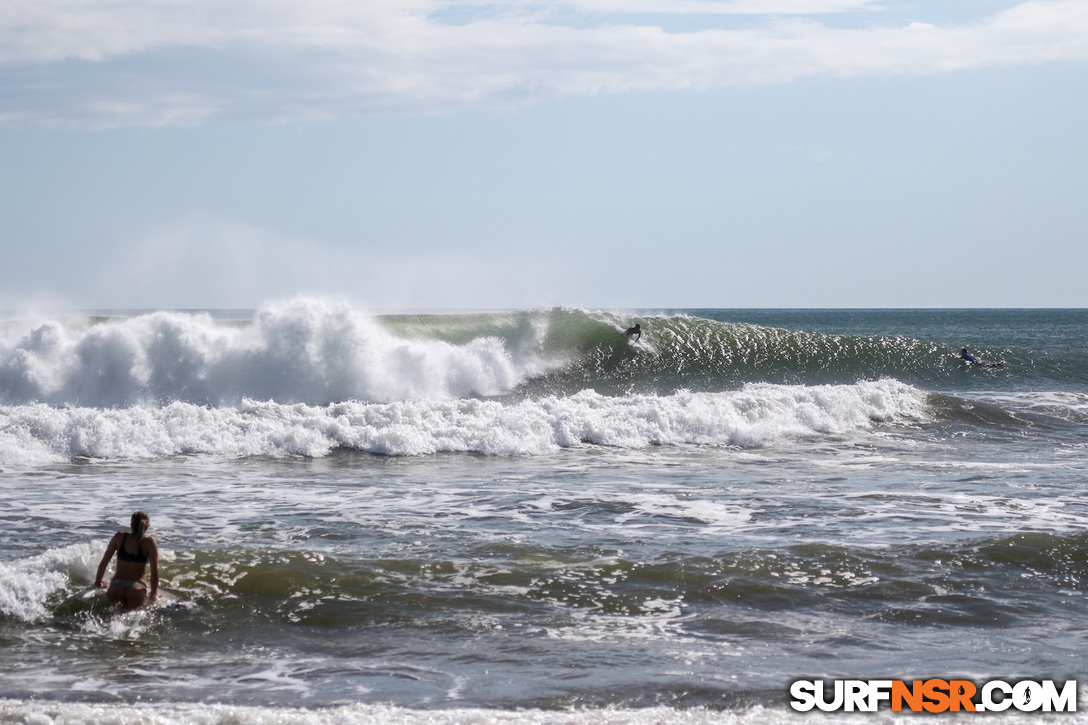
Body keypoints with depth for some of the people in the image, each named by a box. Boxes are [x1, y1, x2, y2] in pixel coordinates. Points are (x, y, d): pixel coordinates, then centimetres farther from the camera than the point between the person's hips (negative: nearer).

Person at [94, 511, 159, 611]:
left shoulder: (119, 537, 13)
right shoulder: (149, 542, 6)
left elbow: (104, 562, 18)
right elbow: (154, 572, 3)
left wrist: (97, 584, 31)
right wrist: (153, 594, 16)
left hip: (116, 588, 2)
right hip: (138, 588, -2)